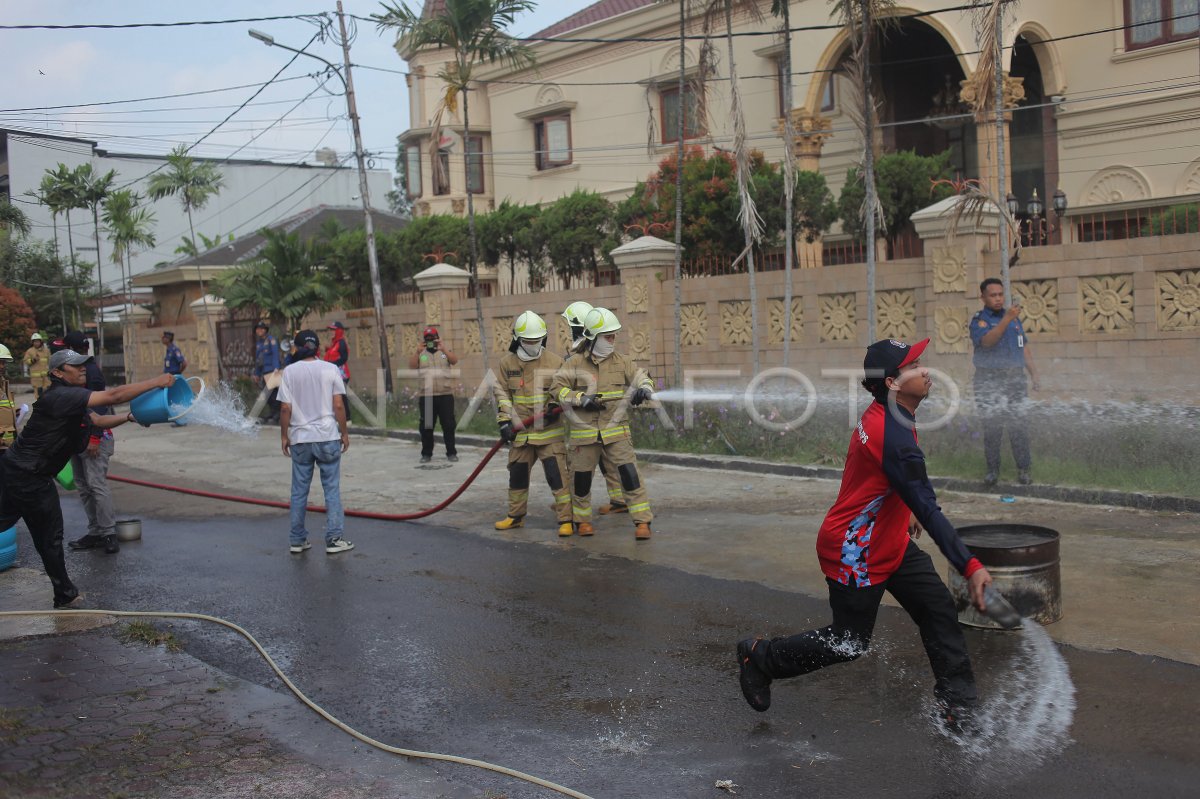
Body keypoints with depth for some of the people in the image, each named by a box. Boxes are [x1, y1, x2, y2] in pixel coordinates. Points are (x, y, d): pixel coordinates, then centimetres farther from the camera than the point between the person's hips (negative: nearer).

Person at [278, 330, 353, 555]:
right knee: (332, 489, 5)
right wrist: (344, 433, 5)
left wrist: (284, 436, 7)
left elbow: (285, 408, -4)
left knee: (299, 491, 10)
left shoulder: (290, 372, -1)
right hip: (327, 437, -1)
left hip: (300, 438, 1)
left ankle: (297, 540, 16)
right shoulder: (330, 369, -2)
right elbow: (338, 405, -5)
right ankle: (333, 539, 4)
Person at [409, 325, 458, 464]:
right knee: (426, 426, 4)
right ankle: (426, 454, 12)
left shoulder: (444, 352, 9)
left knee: (448, 424, 1)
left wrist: (444, 349, -25)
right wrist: (418, 352, -21)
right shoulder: (421, 353, 10)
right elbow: (411, 366, -5)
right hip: (426, 395, 1)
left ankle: (451, 453, 7)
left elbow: (454, 360, -10)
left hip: (445, 394, -1)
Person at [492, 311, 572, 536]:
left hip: (549, 431, -3)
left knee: (556, 475, -9)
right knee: (517, 474, 15)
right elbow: (502, 393, 7)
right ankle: (515, 516, 32)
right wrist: (504, 420, -1)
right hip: (520, 432, 4)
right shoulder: (507, 362, 2)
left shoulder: (554, 361, -4)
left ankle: (566, 519, -2)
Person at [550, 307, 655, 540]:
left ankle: (642, 521, -4)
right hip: (584, 431, -1)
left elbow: (643, 379, 6)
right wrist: (581, 399, -15)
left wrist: (643, 389, -18)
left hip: (616, 429, 1)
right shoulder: (575, 363, -3)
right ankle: (582, 519, 30)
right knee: (582, 476, 9)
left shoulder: (621, 362, 4)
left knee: (629, 472, -10)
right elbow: (557, 387, -2)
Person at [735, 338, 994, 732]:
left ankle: (958, 700, 14)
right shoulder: (894, 436, -31)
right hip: (855, 552, -10)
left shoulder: (882, 415, 0)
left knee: (939, 609, 6)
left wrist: (904, 511, 29)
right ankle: (760, 656, 22)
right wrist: (970, 567, -36)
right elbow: (928, 510, -34)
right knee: (847, 644, 5)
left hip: (890, 542, 10)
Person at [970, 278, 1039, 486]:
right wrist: (1007, 319, -33)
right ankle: (993, 469, 5)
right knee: (992, 427, -2)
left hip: (1015, 378, 3)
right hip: (989, 381, -3)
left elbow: (1024, 348, 19)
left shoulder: (1015, 319, 15)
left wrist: (1033, 373, 12)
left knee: (1018, 425, -3)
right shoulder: (979, 320, -2)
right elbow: (987, 340, -23)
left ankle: (1023, 469, 0)